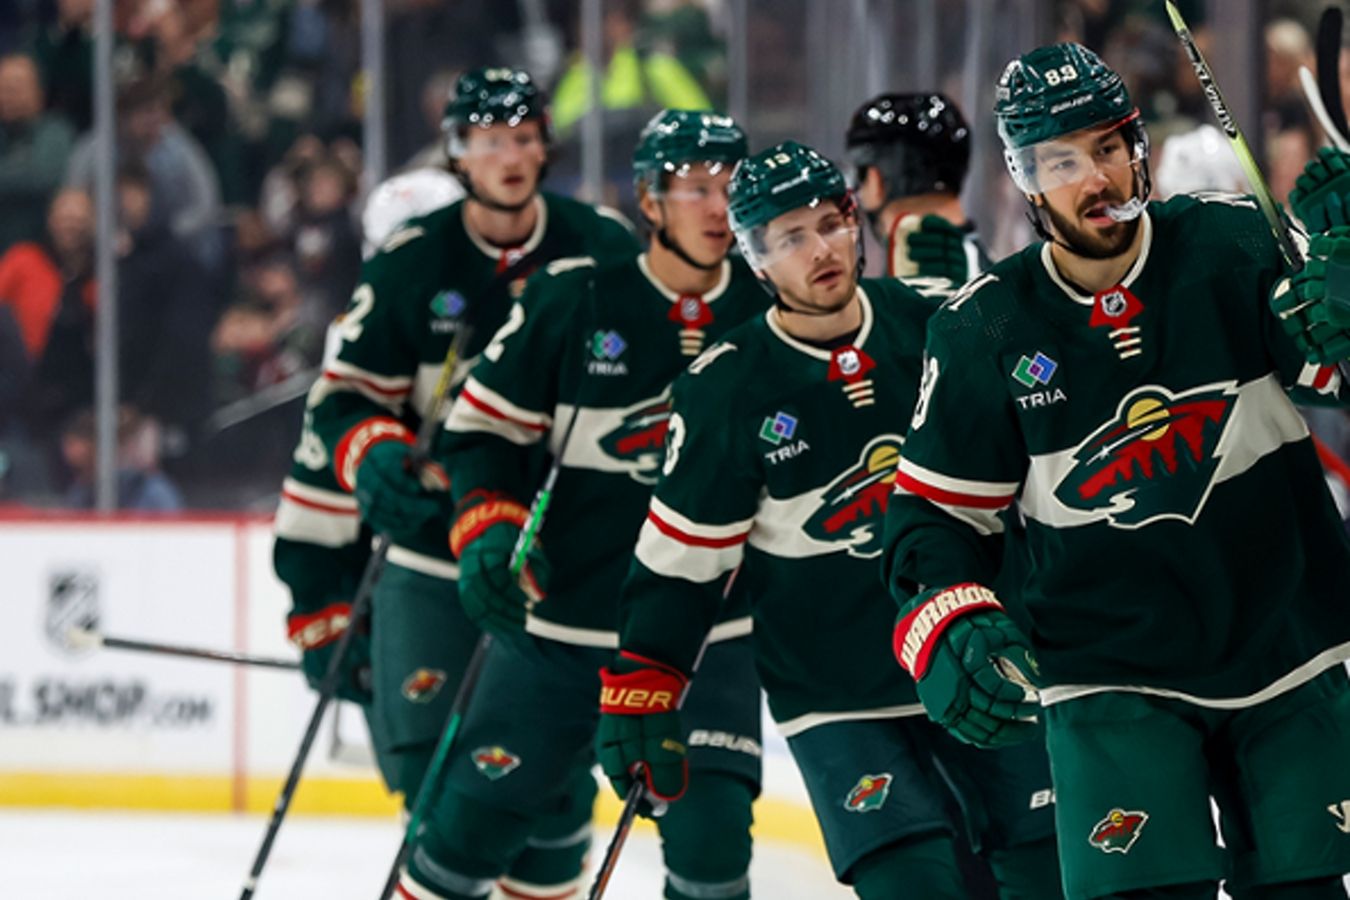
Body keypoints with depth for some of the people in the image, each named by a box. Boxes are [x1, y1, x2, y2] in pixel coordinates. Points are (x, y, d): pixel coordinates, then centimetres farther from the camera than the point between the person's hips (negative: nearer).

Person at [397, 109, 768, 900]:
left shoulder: (767, 315, -2)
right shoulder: (573, 301, -7)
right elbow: (485, 425, 0)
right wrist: (489, 534, -14)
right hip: (560, 620, -1)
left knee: (710, 832, -12)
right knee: (478, 815, 4)